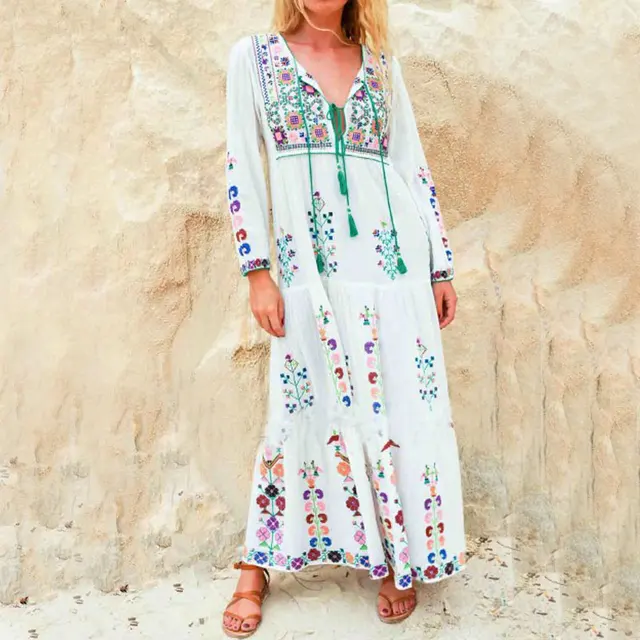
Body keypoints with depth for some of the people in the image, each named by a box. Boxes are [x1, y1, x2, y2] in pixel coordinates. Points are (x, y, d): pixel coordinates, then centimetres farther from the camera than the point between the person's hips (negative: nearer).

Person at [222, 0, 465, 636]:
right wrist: (257, 273, -5)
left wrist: (441, 268, 9)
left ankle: (403, 558, 22)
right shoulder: (253, 56, 9)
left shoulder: (381, 63, 15)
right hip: (310, 266, -2)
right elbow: (242, 166, 3)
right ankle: (256, 567, 20)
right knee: (306, 410, 1)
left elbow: (412, 166, 13)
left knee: (405, 408, 2)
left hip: (393, 259, 3)